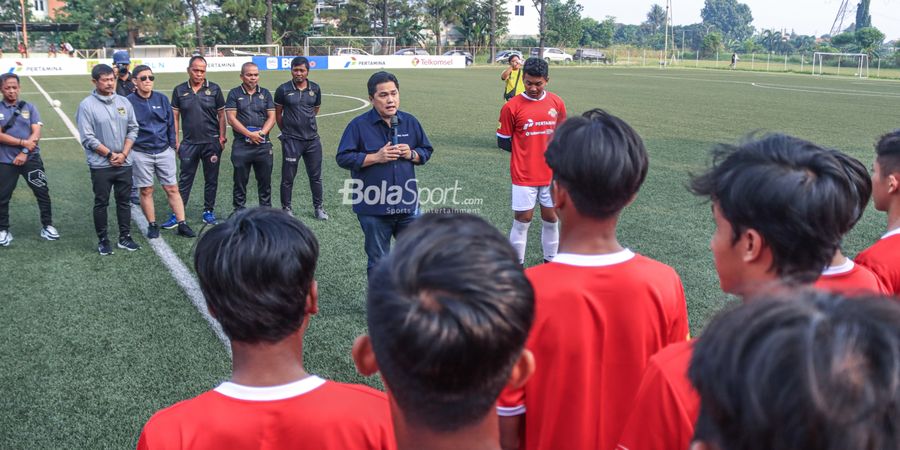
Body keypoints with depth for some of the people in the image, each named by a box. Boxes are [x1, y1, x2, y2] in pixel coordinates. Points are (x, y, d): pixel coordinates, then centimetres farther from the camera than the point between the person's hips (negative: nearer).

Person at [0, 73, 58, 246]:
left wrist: (24, 152, -14)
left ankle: (47, 226, 16)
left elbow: (36, 133, -5)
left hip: (31, 158, 0)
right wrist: (23, 142, -16)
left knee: (42, 192, 3)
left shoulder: (29, 107, 3)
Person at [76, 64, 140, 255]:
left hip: (124, 163, 4)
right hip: (100, 165, -4)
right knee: (101, 203, 5)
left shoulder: (124, 102, 4)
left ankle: (125, 237, 22)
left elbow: (132, 129, 6)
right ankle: (103, 240, 16)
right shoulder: (87, 105, -8)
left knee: (124, 201, 11)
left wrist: (123, 154, -5)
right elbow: (87, 138, -11)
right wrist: (110, 154, -12)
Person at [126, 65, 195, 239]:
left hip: (164, 151, 2)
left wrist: (172, 146, 8)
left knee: (172, 188, 3)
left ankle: (182, 224, 7)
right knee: (146, 191, 7)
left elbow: (170, 124, 9)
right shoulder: (128, 102, -5)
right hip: (141, 154, -2)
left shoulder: (162, 99, 3)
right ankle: (152, 225, 19)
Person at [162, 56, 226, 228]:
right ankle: (178, 214, 7)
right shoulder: (179, 90, 3)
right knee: (184, 179, 3)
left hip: (211, 142, 0)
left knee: (211, 179, 8)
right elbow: (175, 117, 6)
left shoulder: (214, 89, 0)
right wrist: (176, 140, 2)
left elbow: (221, 115, 3)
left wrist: (222, 137, -3)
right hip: (189, 143, 1)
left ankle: (208, 212, 20)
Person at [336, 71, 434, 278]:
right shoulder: (359, 125, -7)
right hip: (373, 208, -3)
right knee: (378, 262, 11)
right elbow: (343, 158, -9)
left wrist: (411, 154, -8)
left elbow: (426, 151, 14)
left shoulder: (410, 122, 5)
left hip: (407, 205, 3)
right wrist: (376, 157, -17)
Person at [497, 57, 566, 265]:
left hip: (552, 174, 4)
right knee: (522, 220, 3)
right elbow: (503, 141, -2)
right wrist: (525, 152, -4)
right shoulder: (512, 107, -10)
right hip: (524, 176, -4)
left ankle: (550, 261, 29)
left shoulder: (556, 103, 1)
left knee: (551, 219, 13)